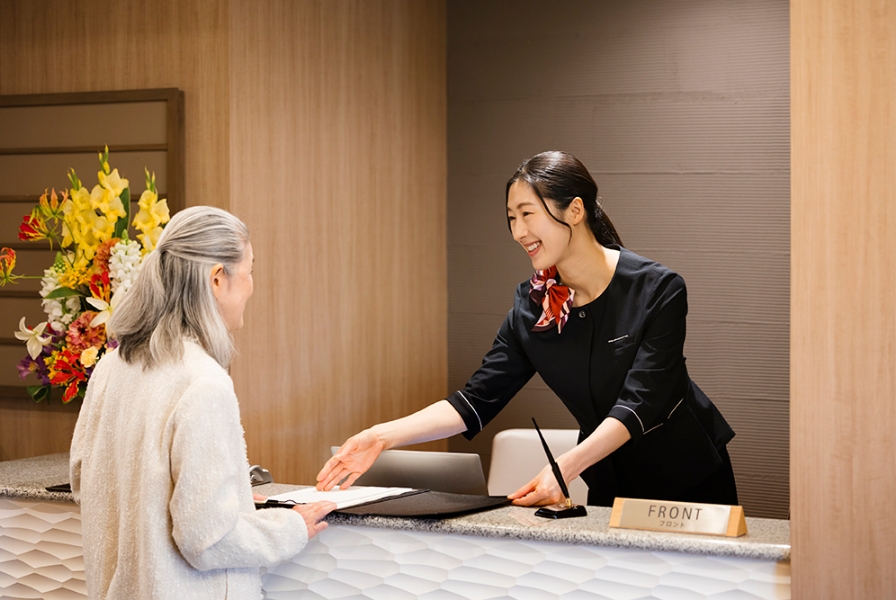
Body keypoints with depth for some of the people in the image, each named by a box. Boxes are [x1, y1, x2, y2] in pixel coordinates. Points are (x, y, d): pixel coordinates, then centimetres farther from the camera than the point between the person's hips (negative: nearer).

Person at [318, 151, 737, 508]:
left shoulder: (657, 291, -20)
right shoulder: (532, 307, -5)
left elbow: (638, 403, -28)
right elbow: (477, 399, -8)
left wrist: (568, 465, -43)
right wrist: (383, 436, -21)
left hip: (691, 485, -4)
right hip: (610, 489, 4)